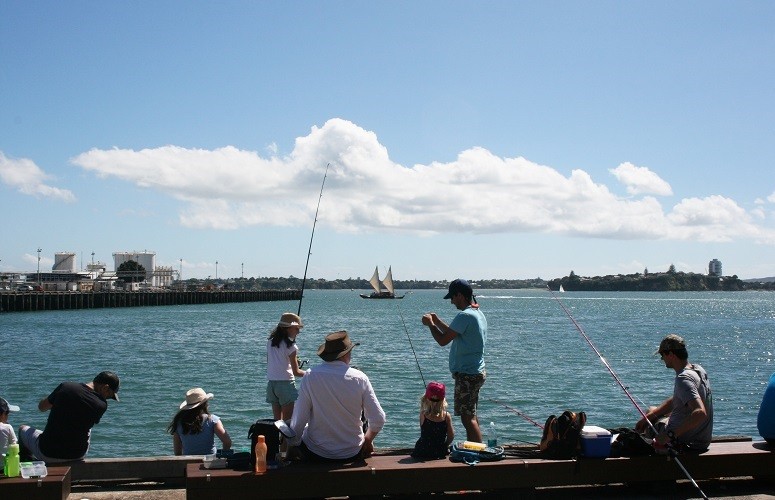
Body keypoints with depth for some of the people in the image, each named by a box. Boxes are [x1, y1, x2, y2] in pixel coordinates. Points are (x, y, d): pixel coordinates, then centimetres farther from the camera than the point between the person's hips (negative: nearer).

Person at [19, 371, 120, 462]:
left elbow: (41, 407, 5)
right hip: (77, 455, 1)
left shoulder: (65, 387, -12)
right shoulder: (101, 405, -14)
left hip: (47, 454, -1)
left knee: (23, 429, 29)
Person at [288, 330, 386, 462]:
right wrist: (367, 440, 8)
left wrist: (292, 444, 4)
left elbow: (299, 420, -14)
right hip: (352, 454, 1)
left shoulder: (311, 376, -15)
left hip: (315, 454, -1)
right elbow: (378, 420, -11)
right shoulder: (360, 378, -13)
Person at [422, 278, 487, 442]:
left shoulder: (465, 316, -20)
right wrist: (437, 321, 21)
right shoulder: (478, 313, 13)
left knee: (468, 417, -9)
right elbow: (453, 334, 24)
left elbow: (443, 340, -19)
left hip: (467, 374, -10)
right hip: (476, 372, 10)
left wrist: (430, 324, -4)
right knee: (471, 416, 18)